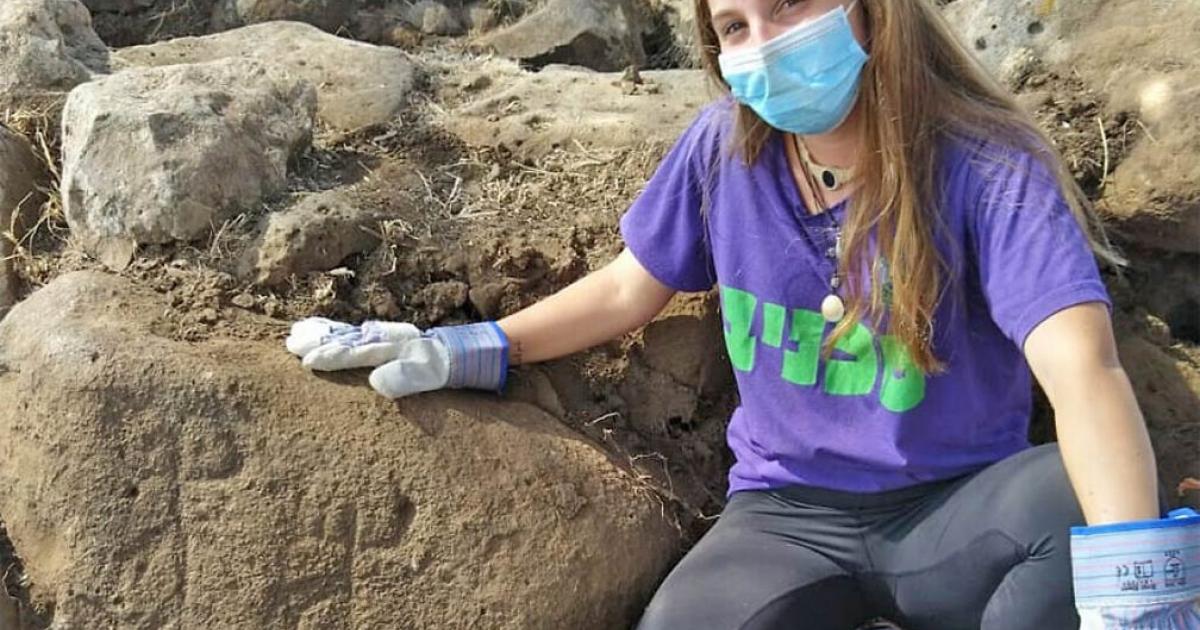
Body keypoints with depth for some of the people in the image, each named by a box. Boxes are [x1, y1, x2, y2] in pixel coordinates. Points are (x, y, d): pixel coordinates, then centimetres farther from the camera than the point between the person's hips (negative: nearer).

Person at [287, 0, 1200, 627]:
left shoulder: (988, 169, -17)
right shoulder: (723, 149, -5)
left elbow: (1082, 367, -31)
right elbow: (628, 288, 11)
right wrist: (459, 351, 6)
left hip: (951, 513, -2)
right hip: (789, 517, 2)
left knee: (1079, 497, -35)